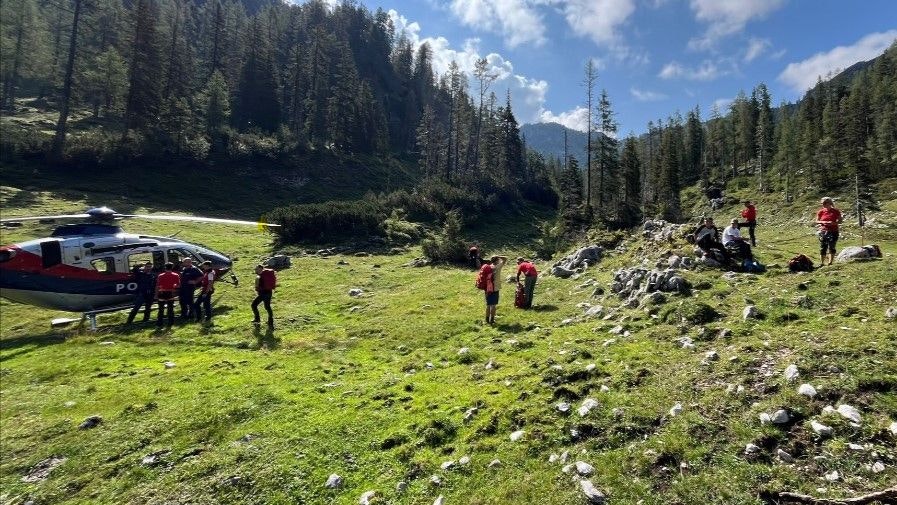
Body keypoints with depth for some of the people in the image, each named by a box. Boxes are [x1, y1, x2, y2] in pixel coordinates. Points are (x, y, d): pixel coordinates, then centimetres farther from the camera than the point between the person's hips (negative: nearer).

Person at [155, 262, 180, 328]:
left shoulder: (160, 276, -4)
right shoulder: (175, 275, -3)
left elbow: (157, 286, -4)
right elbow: (178, 285, -5)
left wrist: (156, 295, 3)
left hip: (162, 293, 0)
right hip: (170, 293, 0)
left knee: (161, 309, 8)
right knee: (170, 309, 8)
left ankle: (159, 324, 10)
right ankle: (170, 323, 9)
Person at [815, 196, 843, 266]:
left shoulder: (835, 211, -2)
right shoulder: (821, 212, 3)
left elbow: (840, 221, 2)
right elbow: (817, 221, 6)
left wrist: (834, 223, -18)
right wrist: (823, 222, -14)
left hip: (833, 232, -2)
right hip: (823, 231, 2)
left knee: (831, 247, -3)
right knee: (822, 248, 2)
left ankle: (830, 262, 3)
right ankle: (822, 263, 9)